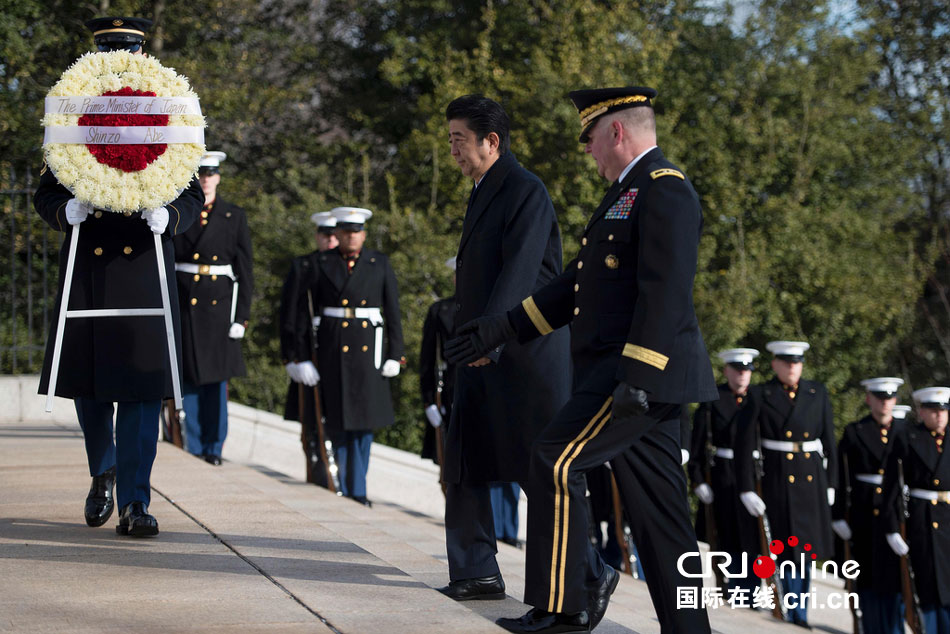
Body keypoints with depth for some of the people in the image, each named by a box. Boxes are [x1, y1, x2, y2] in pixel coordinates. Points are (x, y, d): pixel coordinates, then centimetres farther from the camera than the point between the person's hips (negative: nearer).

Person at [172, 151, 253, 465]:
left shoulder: (234, 217, 6)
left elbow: (245, 270, 4)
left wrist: (242, 316, -2)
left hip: (219, 306, 0)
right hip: (182, 306, 0)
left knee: (216, 378, 1)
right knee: (189, 378, 2)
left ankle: (213, 447, 9)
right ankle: (194, 448, 10)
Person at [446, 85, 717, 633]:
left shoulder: (664, 189, -10)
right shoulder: (629, 195, 23)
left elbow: (665, 292, -20)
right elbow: (576, 285, 25)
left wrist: (636, 378, -25)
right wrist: (502, 328, 22)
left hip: (642, 371, -10)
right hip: (633, 380, 10)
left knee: (557, 460, -13)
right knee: (657, 510, 7)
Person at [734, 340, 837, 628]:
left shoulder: (818, 394, 7)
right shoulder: (759, 396, -3)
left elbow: (829, 440, 10)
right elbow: (745, 444, -5)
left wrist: (831, 483, 7)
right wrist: (746, 489, -10)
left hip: (813, 480, 4)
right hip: (778, 481, -4)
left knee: (807, 547, 10)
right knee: (789, 548, -2)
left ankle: (799, 613, 22)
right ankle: (795, 614, 9)